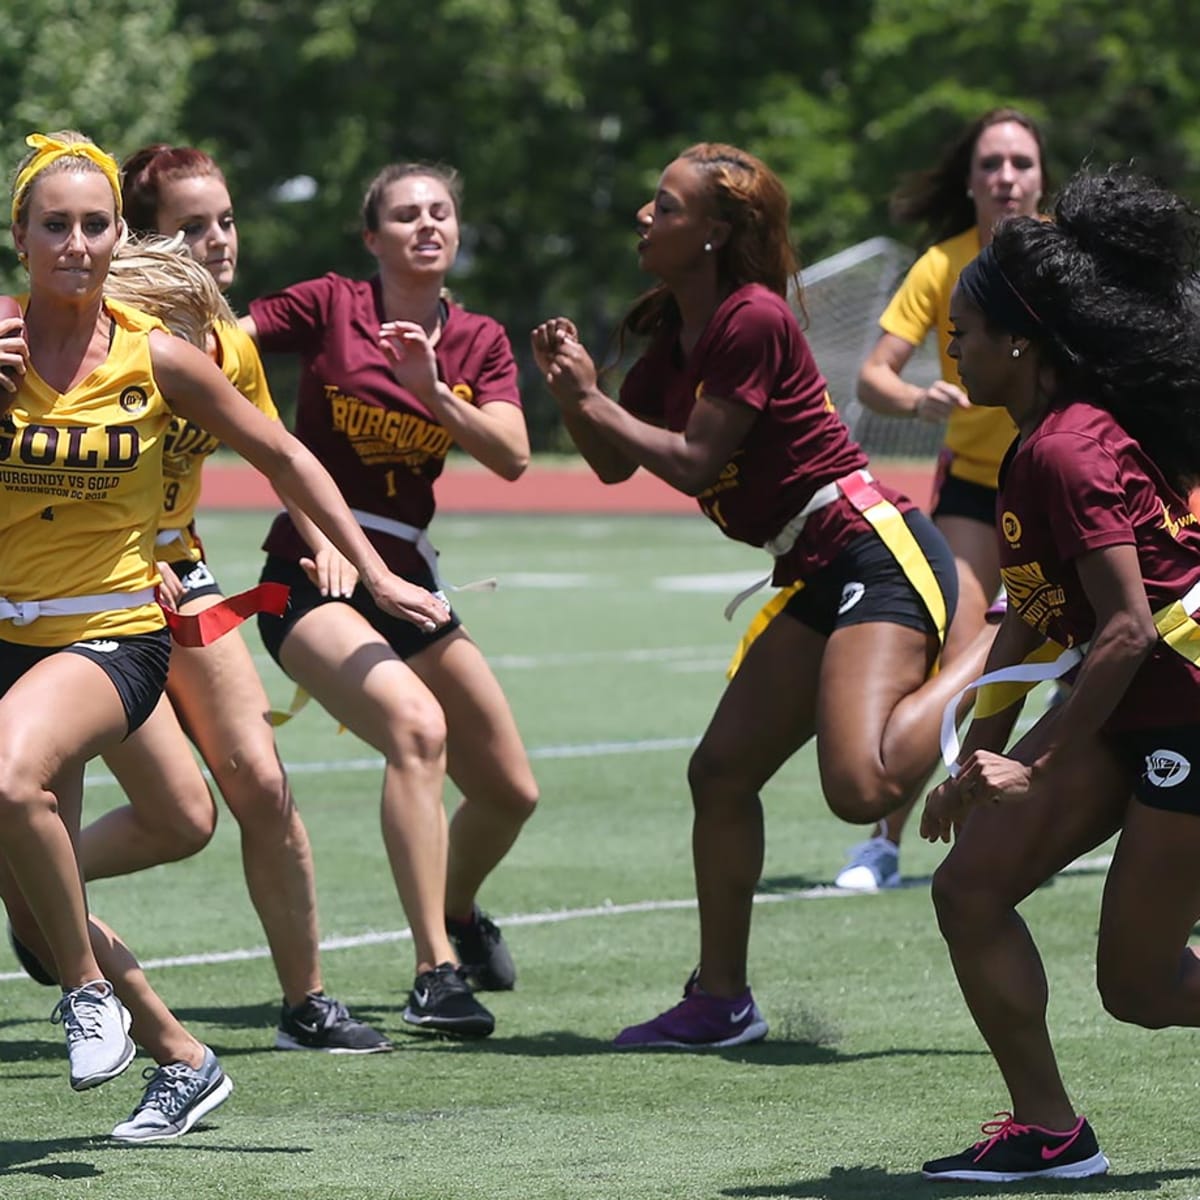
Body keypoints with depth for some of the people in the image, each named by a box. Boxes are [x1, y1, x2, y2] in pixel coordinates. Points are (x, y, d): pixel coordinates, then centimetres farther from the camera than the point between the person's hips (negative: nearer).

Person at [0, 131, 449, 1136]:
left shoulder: (155, 357, -5)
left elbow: (283, 456, 7)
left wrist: (377, 573, 6)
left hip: (111, 633, -3)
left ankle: (90, 983, -11)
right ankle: (182, 1057, 27)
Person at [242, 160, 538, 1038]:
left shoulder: (479, 340, 6)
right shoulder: (329, 306, -6)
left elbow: (512, 456, -9)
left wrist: (432, 390, -23)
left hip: (407, 584, 6)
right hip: (311, 579, -6)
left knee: (511, 791, 10)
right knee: (417, 723, -32)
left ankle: (458, 912, 44)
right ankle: (436, 974, -32)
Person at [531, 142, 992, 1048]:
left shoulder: (752, 320, -14)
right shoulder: (675, 333, 13)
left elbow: (692, 461, -15)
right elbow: (615, 463, 15)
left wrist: (593, 398, -8)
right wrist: (571, 391, -1)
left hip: (878, 552, -9)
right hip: (816, 575, 10)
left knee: (861, 787, -24)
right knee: (723, 771, 6)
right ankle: (722, 1000, 13)